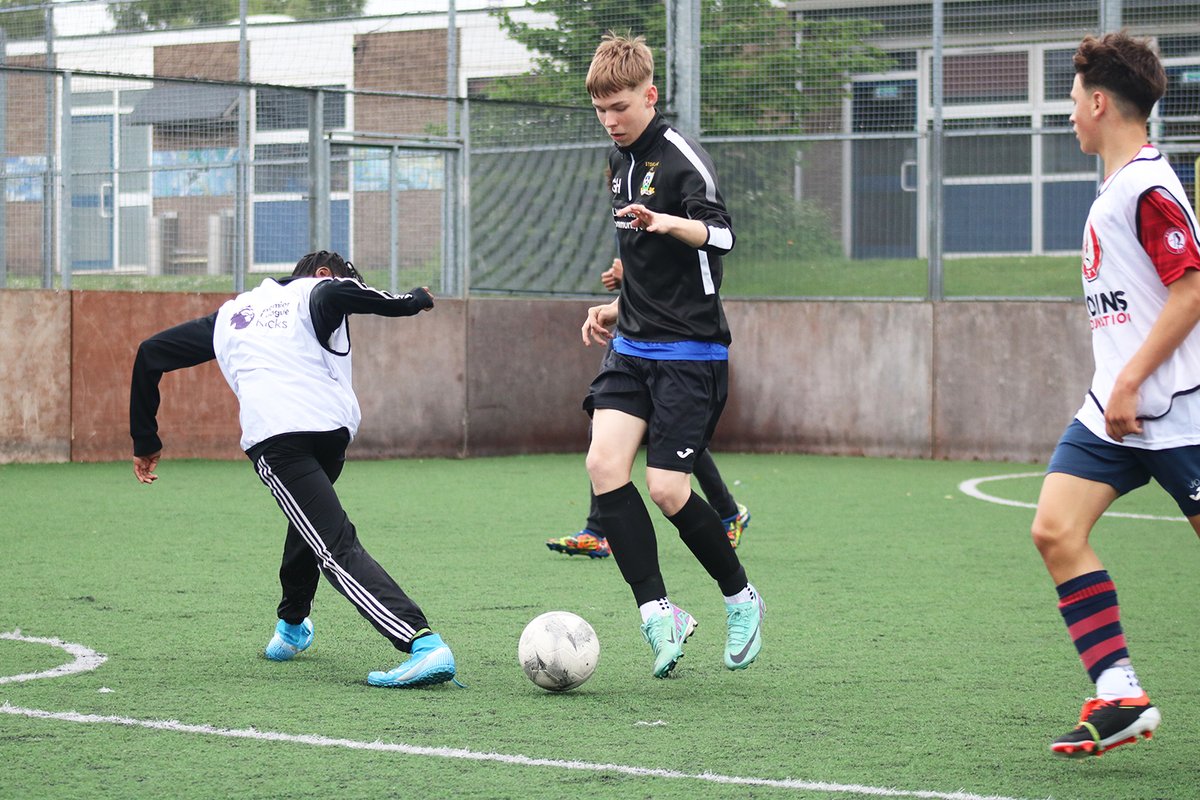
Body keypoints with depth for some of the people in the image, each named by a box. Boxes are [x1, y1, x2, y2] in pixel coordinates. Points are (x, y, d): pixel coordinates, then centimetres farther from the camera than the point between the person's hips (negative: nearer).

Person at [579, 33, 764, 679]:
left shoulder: (681, 158, -11)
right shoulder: (620, 161, 14)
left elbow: (719, 234, -26)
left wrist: (667, 222, -43)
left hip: (689, 352, -7)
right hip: (633, 347, 7)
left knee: (666, 488, -10)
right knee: (604, 463, -13)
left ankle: (741, 599, 14)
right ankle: (658, 613, -8)